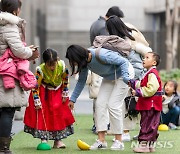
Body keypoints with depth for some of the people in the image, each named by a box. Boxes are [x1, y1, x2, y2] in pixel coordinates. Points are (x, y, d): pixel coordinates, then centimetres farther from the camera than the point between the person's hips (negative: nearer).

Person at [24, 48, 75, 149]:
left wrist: (65, 94, 2)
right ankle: (44, 139, -4)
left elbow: (66, 79, -4)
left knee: (60, 114, 1)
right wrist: (37, 102, -23)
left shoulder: (62, 66, -24)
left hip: (58, 92, 3)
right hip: (44, 92, -3)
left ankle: (58, 140, 8)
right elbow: (35, 86, -22)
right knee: (42, 114, -9)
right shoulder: (40, 70, -31)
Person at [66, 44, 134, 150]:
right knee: (100, 104, -4)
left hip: (124, 72, -8)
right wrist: (73, 99, 3)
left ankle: (119, 142, -7)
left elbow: (123, 62, -27)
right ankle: (101, 141, -3)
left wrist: (125, 78, -39)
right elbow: (82, 81, 4)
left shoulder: (101, 55, -35)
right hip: (110, 77, 8)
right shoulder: (84, 61, -11)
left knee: (113, 105, -14)